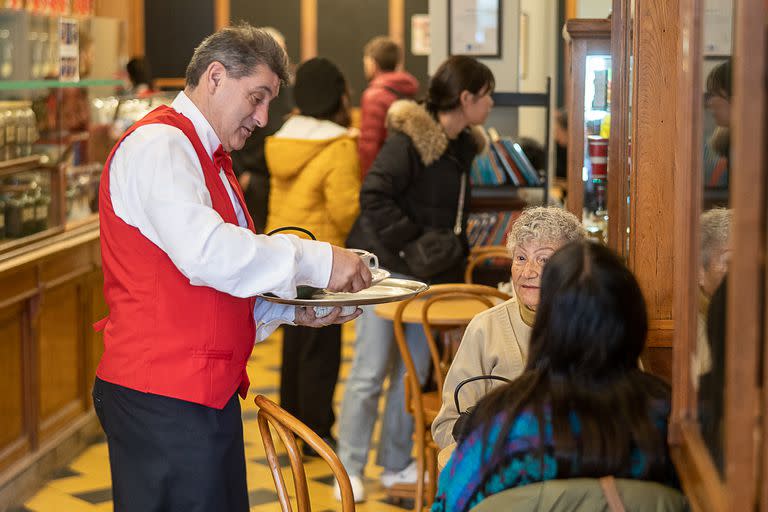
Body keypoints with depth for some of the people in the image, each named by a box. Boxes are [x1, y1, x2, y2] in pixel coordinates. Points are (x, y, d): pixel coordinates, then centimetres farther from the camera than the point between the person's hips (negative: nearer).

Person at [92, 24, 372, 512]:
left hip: (211, 391, 10)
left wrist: (293, 310, 11)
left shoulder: (210, 157, 22)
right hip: (164, 399, -10)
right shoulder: (158, 145, -11)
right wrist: (316, 262, -19)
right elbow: (204, 252, -26)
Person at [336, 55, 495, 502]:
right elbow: (373, 197, -24)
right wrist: (410, 243, -23)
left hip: (428, 276, 8)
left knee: (413, 372, 11)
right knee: (370, 373, -3)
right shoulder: (410, 139, -17)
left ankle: (397, 465, 22)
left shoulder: (462, 147, 9)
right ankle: (350, 470, 5)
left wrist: (457, 262, 10)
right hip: (386, 269, -8)